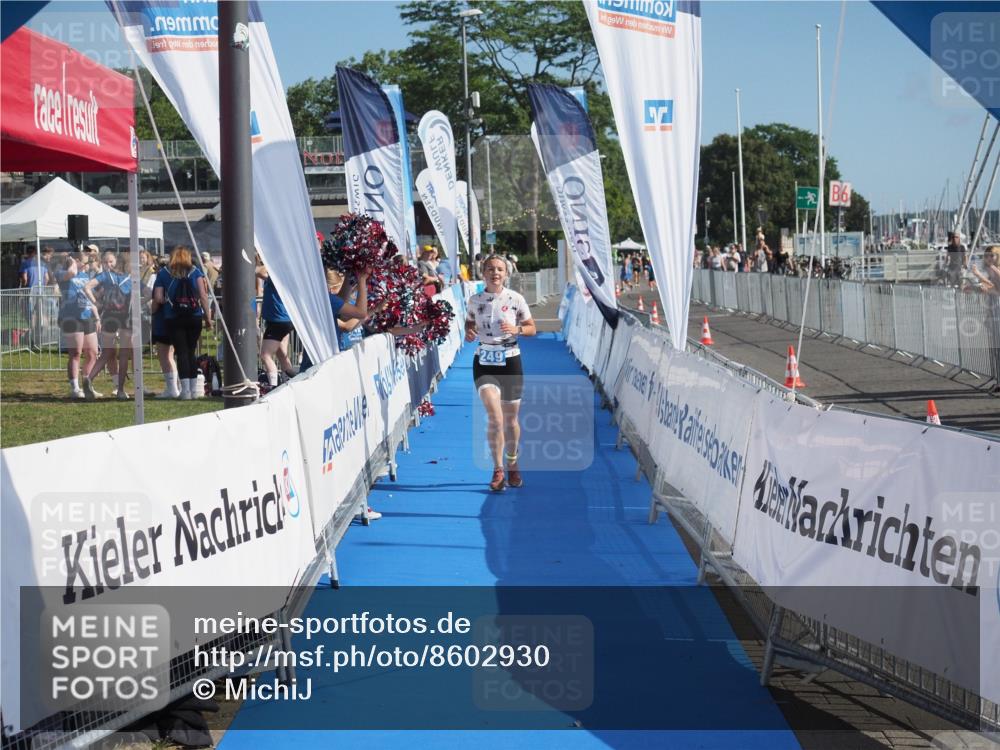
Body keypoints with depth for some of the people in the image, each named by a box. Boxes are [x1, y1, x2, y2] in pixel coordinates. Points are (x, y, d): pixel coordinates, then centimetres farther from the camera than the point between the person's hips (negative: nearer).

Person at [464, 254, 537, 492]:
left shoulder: (515, 299, -4)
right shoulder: (475, 300, 0)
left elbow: (532, 328, 4)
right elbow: (470, 321, 16)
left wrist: (517, 329, -16)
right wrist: (468, 332, -7)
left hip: (510, 361, 0)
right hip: (484, 362, 0)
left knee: (510, 419, 9)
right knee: (494, 417, -16)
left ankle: (512, 466, 31)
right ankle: (498, 470, -8)